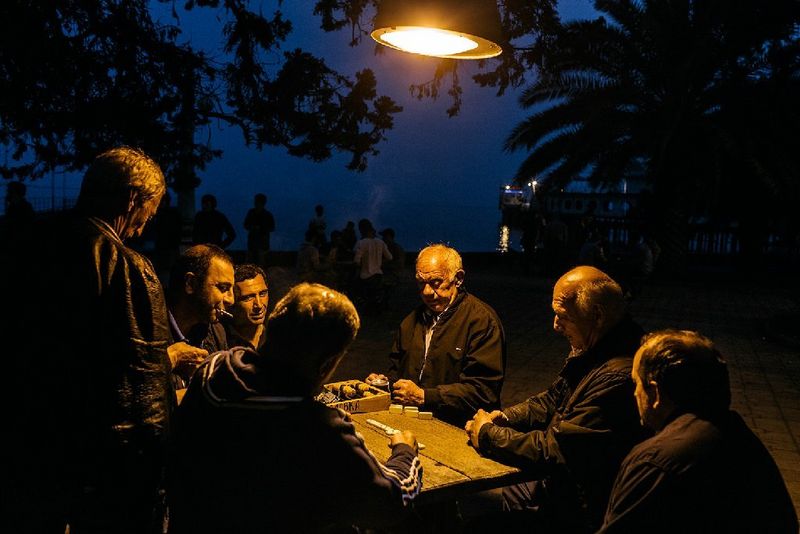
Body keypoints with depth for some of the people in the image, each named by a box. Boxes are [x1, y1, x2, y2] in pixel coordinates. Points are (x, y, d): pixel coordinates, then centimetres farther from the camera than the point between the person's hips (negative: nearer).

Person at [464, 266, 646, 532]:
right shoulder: (589, 348, 3)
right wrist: (501, 417, -1)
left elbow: (553, 450, -25)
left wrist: (488, 434, -12)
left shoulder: (617, 377, -29)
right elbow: (551, 400, 16)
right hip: (556, 485, 9)